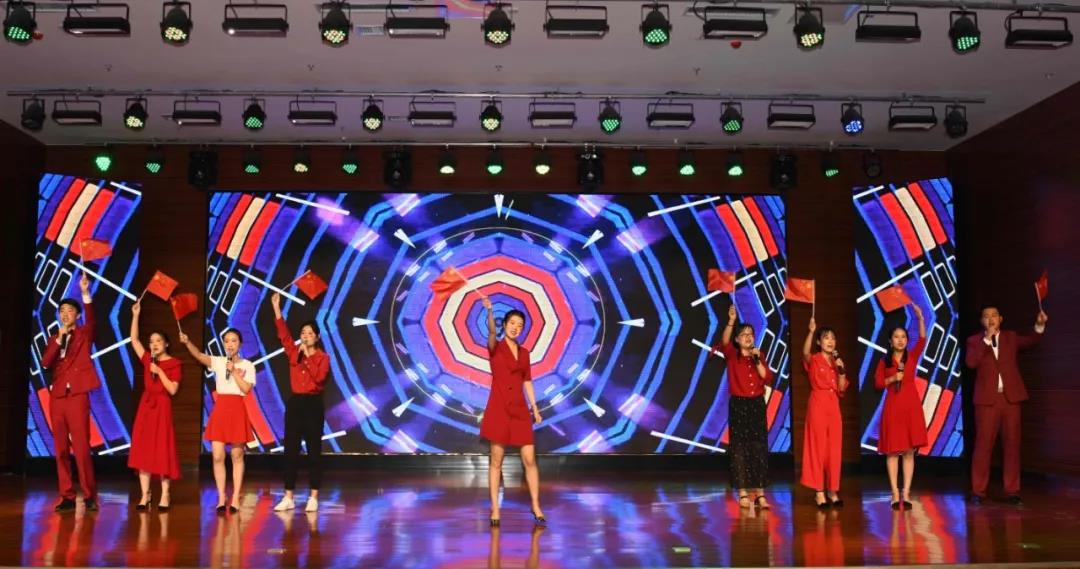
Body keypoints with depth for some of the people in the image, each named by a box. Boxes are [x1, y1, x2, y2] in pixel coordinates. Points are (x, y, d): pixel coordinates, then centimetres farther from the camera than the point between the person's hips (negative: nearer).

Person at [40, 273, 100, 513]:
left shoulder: (84, 334, 6)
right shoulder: (53, 339, 17)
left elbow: (92, 321, -16)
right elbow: (45, 363, 2)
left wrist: (85, 292, -28)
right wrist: (59, 339, -9)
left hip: (77, 395, -5)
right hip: (57, 397, 5)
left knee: (81, 447, -9)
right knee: (61, 449, 4)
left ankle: (89, 495, -3)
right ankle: (67, 496, 9)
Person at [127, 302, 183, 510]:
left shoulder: (173, 364, -3)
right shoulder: (148, 360, 9)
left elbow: (172, 390, -11)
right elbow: (134, 340, 9)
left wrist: (159, 372, -15)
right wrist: (136, 315, 5)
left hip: (162, 407, -5)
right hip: (146, 406, 5)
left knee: (162, 451, -3)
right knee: (143, 451, 1)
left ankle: (165, 495, 2)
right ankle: (145, 495, 5)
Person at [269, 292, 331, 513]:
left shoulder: (323, 357, -2)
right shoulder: (294, 354, 8)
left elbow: (319, 377, -19)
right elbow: (283, 335, -3)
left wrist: (308, 356, -17)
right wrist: (276, 308, -9)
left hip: (313, 405, -4)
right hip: (295, 404, 4)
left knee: (314, 451, 0)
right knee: (290, 450, 3)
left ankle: (313, 498, 6)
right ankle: (288, 498, 9)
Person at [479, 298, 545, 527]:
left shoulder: (524, 352, 13)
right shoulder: (495, 347, -1)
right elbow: (491, 332, -23)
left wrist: (535, 408, 9)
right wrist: (489, 311, -42)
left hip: (519, 409, 4)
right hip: (499, 408, -4)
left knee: (530, 459, 1)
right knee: (496, 460, 1)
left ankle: (536, 507, 10)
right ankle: (495, 509, 9)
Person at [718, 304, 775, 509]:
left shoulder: (758, 356, 10)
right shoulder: (732, 356, 0)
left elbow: (767, 379, 0)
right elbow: (724, 343, -22)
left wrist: (758, 361, -12)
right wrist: (731, 321, -33)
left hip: (757, 404, 3)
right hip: (738, 405, -3)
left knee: (759, 448, 1)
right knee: (740, 449, -2)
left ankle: (760, 494, 5)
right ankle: (743, 494, 4)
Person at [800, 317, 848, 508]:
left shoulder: (836, 362, 14)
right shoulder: (814, 360, -3)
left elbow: (842, 388, 7)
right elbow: (805, 353, -29)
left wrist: (841, 370, -6)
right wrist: (811, 331, -39)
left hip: (834, 405, 5)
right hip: (818, 404, -5)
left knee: (834, 448, 6)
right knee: (817, 447, -2)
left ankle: (833, 491, 14)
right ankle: (819, 492, 2)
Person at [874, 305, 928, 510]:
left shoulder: (912, 356, 6)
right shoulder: (884, 361, 5)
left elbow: (922, 340, -10)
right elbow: (878, 383, 3)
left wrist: (920, 318, -21)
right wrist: (892, 379, -14)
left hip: (911, 405, 1)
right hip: (892, 406, -1)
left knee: (909, 451, 0)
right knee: (893, 450, 0)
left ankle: (906, 493, 3)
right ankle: (895, 493, 4)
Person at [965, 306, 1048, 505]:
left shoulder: (1011, 337, 13)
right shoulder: (975, 341, 5)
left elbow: (1029, 341, -2)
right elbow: (971, 362, -12)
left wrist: (1039, 326, -19)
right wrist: (987, 339, -13)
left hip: (1011, 397, 2)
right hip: (987, 399, -2)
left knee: (1012, 445, 5)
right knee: (983, 445, -1)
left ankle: (1012, 491, 11)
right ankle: (978, 491, 4)